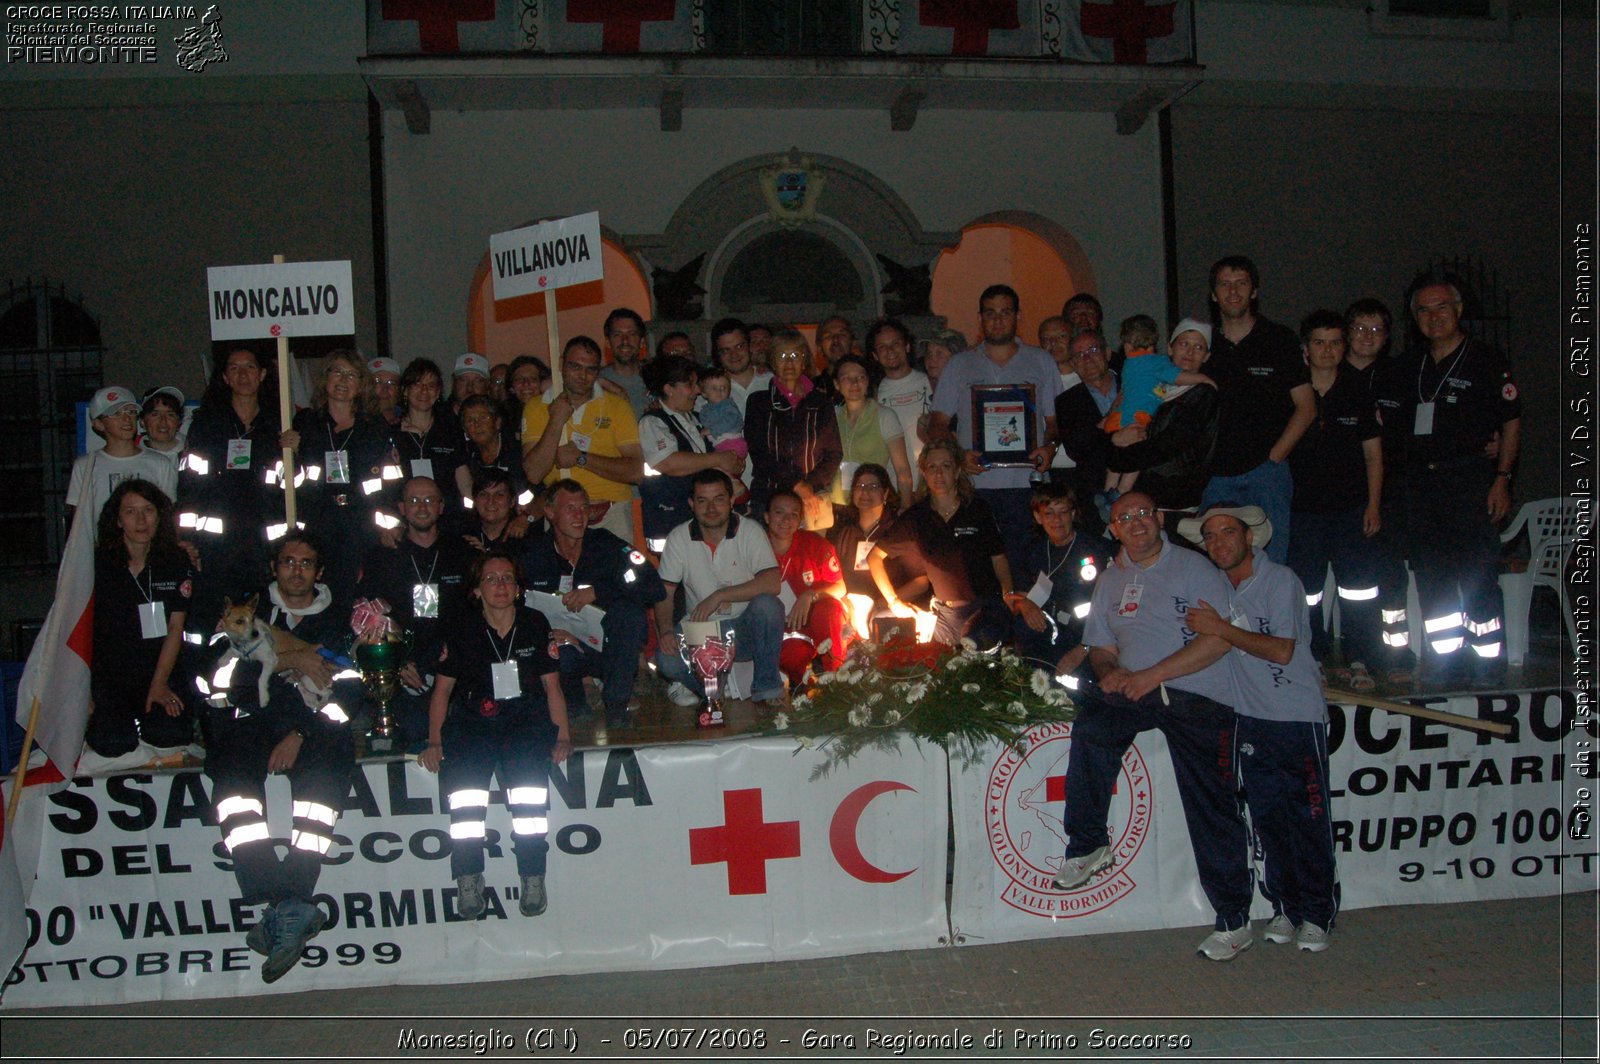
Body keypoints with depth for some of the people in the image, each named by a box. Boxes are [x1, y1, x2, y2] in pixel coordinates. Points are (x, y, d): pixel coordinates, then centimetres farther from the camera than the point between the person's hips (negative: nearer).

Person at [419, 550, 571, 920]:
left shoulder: (535, 625, 8)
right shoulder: (462, 632, 8)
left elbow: (552, 684, 11)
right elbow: (442, 688, 13)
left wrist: (563, 735, 2)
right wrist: (434, 741, 5)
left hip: (527, 720, -1)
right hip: (475, 720, 1)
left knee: (528, 776, -30)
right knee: (462, 778, -28)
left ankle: (533, 876, -23)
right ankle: (469, 879, -20)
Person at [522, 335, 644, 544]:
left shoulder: (617, 406, 6)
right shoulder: (537, 407, 7)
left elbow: (636, 472, -4)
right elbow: (533, 474, -4)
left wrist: (581, 458, -8)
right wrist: (557, 421, -9)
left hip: (612, 512, 0)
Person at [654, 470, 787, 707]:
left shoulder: (750, 532, -7)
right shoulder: (679, 538, -1)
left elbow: (772, 583, -20)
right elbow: (664, 592, 0)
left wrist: (719, 596, -23)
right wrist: (665, 630, -19)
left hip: (744, 629, -1)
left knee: (767, 605, -33)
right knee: (666, 658, -29)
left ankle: (766, 689, -15)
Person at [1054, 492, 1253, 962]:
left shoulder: (1193, 567, 0)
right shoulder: (1110, 580, 17)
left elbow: (1221, 637, -10)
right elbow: (1101, 647, 20)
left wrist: (1152, 675, -16)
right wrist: (1108, 671, -5)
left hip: (1201, 697, -4)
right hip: (1134, 692, 4)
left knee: (1211, 806, -5)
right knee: (1091, 724, -25)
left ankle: (1234, 920, 9)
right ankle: (1089, 845, -11)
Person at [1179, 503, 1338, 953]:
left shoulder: (1280, 581, -10)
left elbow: (1281, 651, -17)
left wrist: (1222, 628, -16)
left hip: (1298, 716, -5)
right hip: (1251, 717, 5)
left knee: (1308, 819, -2)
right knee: (1267, 818, 7)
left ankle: (1316, 914, 9)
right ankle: (1285, 907, 19)